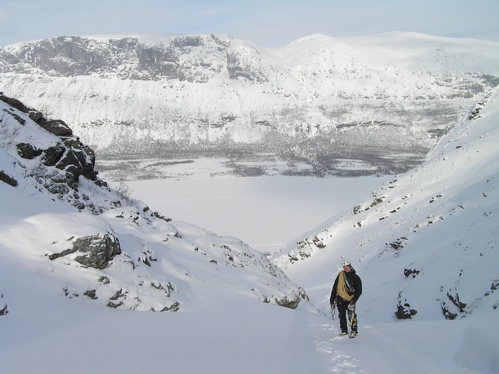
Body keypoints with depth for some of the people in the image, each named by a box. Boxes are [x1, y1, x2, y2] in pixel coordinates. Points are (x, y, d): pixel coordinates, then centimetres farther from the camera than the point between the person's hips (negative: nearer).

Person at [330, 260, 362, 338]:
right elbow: (334, 288, 5)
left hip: (350, 300, -3)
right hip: (340, 299, 3)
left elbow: (359, 291, -3)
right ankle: (344, 330, 23)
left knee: (351, 316, -10)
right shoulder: (340, 275, 1)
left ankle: (354, 331, 3)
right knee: (342, 315, 10)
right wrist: (332, 300, 2)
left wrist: (353, 301, -14)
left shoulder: (356, 278, -4)